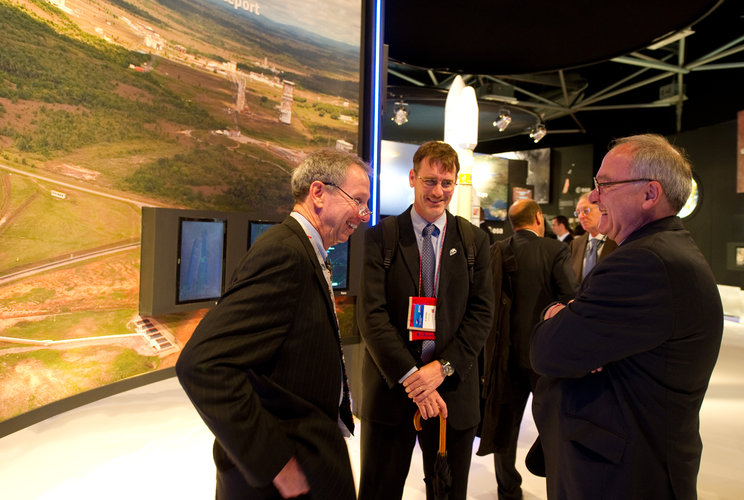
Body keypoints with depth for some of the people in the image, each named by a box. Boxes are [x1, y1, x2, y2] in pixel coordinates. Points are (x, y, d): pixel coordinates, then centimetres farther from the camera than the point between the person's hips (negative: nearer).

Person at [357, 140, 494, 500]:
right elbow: (371, 314, -9)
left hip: (453, 389, 2)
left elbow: (481, 313, 0)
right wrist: (410, 376, -15)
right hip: (390, 388, -1)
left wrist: (443, 367, -12)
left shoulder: (474, 241, 4)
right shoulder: (380, 237, -3)